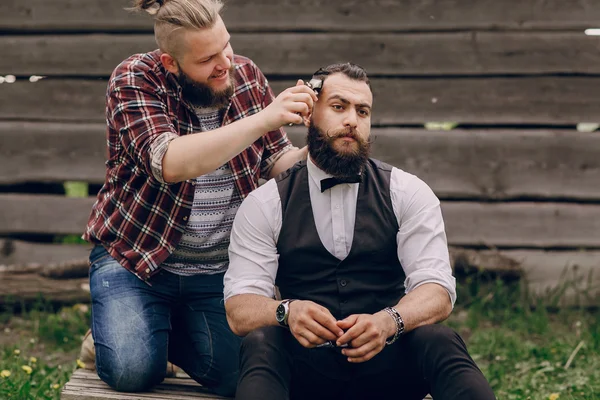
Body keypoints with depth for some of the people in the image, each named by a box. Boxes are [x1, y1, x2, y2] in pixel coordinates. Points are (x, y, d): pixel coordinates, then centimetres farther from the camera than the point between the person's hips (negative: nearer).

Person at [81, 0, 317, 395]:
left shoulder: (247, 75, -1)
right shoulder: (135, 79, -15)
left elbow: (277, 161, 5)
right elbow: (169, 163, -32)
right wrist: (264, 119, -38)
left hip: (221, 269, 4)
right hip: (136, 258, -3)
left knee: (239, 375, -13)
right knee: (132, 370, -22)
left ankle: (170, 332, 18)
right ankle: (118, 333, 14)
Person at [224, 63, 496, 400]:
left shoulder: (408, 193, 7)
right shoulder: (264, 205, 6)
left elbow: (437, 292, -5)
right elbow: (239, 309, -3)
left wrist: (387, 321, -29)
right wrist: (287, 312, -28)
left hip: (387, 358, 1)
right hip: (306, 365, 0)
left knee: (440, 341, -31)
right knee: (260, 343, -32)